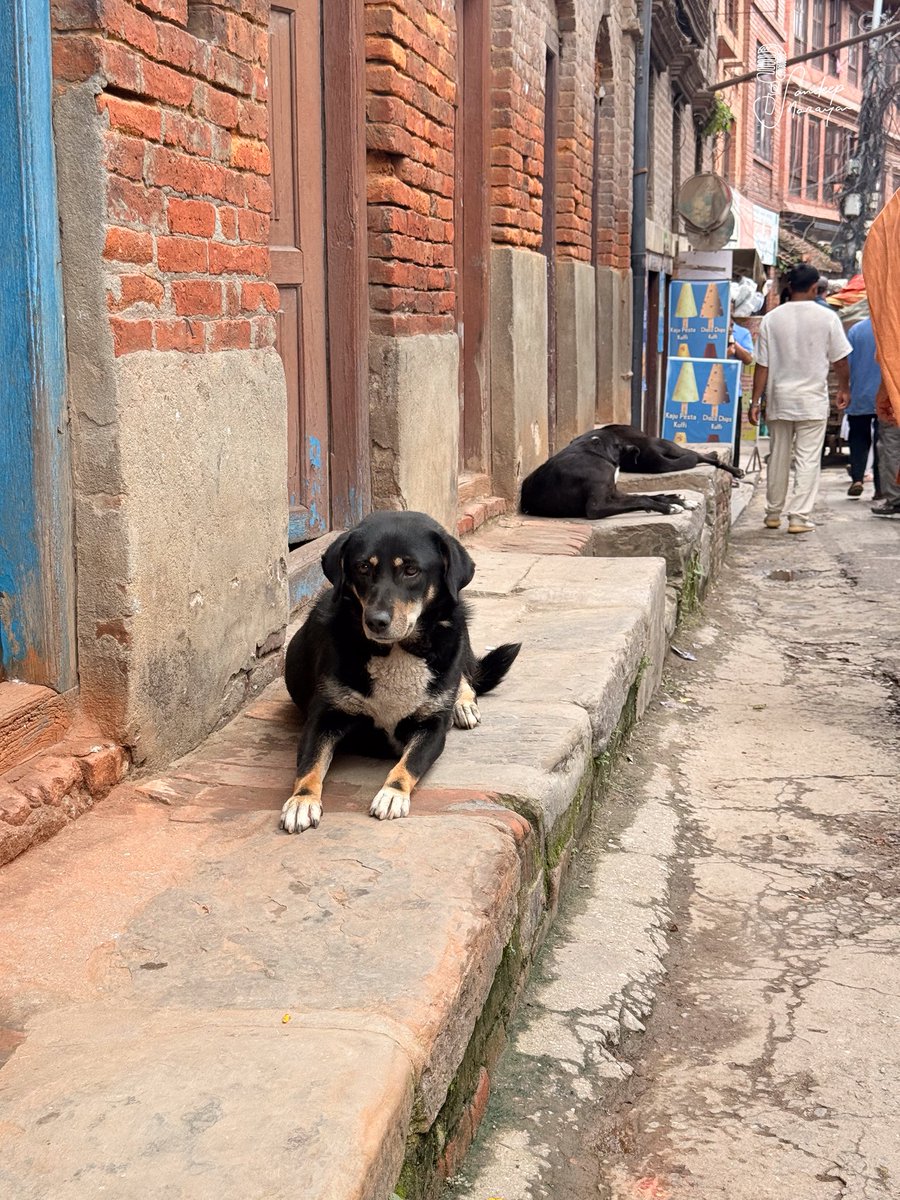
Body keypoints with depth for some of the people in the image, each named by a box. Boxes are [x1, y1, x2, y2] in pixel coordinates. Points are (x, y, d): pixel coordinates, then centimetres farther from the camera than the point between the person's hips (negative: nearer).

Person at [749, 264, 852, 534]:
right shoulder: (827, 317, -6)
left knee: (778, 458, 13)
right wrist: (844, 390, 16)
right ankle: (799, 517, -4)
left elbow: (762, 365, -1)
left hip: (779, 399, 3)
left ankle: (773, 514, 23)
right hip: (813, 400, -2)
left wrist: (755, 401, 4)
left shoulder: (771, 319, -1)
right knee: (808, 459, 1)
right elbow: (840, 360, 1)